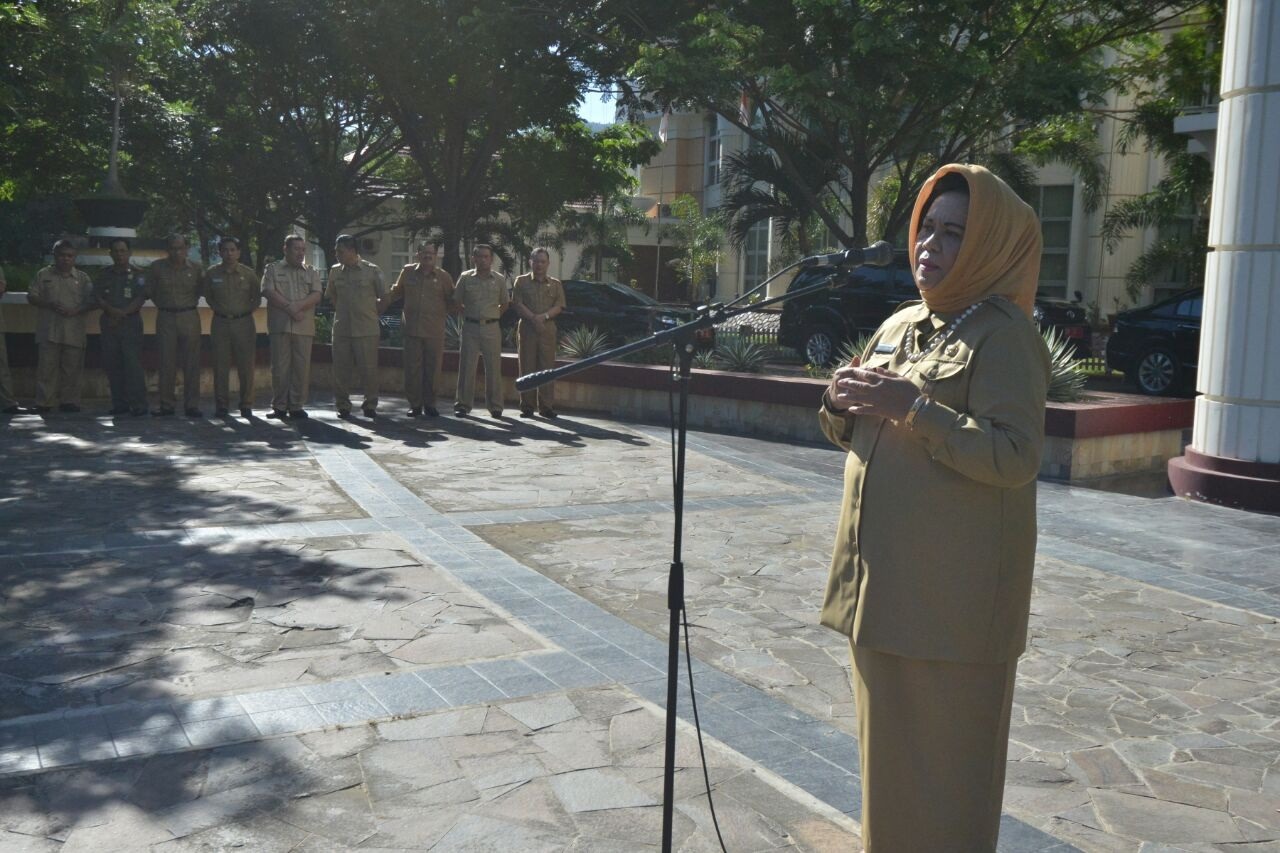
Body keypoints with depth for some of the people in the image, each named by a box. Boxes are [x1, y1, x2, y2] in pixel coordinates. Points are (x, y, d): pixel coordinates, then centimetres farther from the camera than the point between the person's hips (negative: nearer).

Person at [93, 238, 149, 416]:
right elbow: (98, 298, 6)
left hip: (131, 323, -4)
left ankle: (138, 405, -11)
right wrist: (112, 310, -12)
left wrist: (122, 314, -14)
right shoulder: (104, 274, 14)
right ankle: (119, 404, 9)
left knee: (133, 364, -11)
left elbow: (140, 299, -4)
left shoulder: (138, 275, 5)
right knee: (112, 365, 3)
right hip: (108, 324, 4)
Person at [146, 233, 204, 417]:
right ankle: (167, 405, 7)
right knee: (167, 362, 1)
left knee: (191, 363, -1)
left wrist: (191, 305, 7)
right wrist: (164, 305, 8)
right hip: (166, 318, 0)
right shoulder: (157, 268, 2)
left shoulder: (195, 269, 4)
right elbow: (150, 291, 11)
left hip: (190, 317, 0)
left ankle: (191, 405, 3)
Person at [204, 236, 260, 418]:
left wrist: (246, 311, 1)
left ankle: (246, 405, 7)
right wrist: (220, 310, 5)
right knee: (221, 365, 2)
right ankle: (221, 405, 8)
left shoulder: (248, 274, 1)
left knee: (246, 365, 0)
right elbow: (208, 297, 15)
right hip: (220, 323, 1)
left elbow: (257, 298, 10)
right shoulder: (211, 273, 3)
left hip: (244, 323, -1)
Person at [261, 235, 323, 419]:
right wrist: (289, 308, -12)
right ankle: (279, 406, 6)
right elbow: (269, 292, -3)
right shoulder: (272, 269, 11)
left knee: (302, 367, 0)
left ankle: (297, 406, 6)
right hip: (280, 325, -2)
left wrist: (298, 306, -13)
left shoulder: (312, 272, 17)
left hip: (304, 326, 2)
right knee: (279, 366, -1)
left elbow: (316, 295, 3)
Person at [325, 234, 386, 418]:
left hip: (366, 329, -3)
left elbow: (384, 296, 5)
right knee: (341, 369, 5)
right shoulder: (335, 271, 9)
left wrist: (372, 312, 6)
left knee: (368, 368, -2)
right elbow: (330, 296, 21)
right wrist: (341, 310, 11)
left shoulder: (372, 270, -2)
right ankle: (343, 406, 14)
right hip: (341, 327, 3)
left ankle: (370, 405, 10)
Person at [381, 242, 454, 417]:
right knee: (412, 368, 2)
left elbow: (452, 300, 14)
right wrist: (380, 304, 12)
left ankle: (430, 404, 15)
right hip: (412, 329, 1)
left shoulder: (443, 276, 4)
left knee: (432, 369, 4)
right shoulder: (408, 272, 8)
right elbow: (396, 292, 19)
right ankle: (415, 404, 11)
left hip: (435, 332, -1)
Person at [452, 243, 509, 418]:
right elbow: (457, 301, 12)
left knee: (494, 368, 3)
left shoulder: (499, 279, 3)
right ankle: (463, 404, 9)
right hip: (470, 327, 0)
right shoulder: (465, 278, 2)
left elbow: (505, 303, 14)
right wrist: (468, 315, 9)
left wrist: (492, 317, 10)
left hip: (491, 328, 0)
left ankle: (495, 406, 12)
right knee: (466, 366, 2)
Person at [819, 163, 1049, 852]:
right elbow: (850, 432, 17)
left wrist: (915, 408, -25)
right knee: (887, 736, 19)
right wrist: (843, 402, -5)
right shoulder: (901, 323, 12)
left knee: (942, 747, 3)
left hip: (952, 590, -7)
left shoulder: (1003, 334, -10)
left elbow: (1016, 457, -21)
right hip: (882, 574, 8)